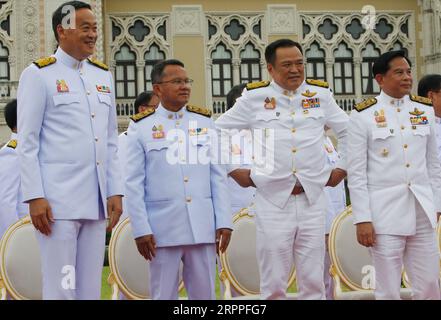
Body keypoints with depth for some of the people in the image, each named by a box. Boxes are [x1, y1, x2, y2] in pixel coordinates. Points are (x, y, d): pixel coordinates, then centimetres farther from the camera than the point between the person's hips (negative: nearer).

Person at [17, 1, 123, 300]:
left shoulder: (103, 75, 15)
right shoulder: (38, 75, -2)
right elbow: (27, 143, -5)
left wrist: (115, 192, 8)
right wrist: (35, 197, -12)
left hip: (96, 201, 6)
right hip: (58, 199, -5)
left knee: (91, 289, 9)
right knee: (60, 289, -3)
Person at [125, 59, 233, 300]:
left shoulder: (205, 122, 9)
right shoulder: (141, 127, 1)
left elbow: (218, 177, 8)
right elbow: (133, 184, -2)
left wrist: (224, 221, 1)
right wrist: (141, 230, -8)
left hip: (203, 228, 3)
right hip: (163, 230, -3)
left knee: (204, 295, 9)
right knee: (164, 295, 6)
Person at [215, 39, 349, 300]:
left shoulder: (321, 94, 8)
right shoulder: (254, 98, 3)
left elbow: (350, 131, 18)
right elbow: (219, 133, 10)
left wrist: (342, 169, 12)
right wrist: (236, 171, 6)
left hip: (313, 199, 2)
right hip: (273, 201, -1)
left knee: (314, 282, 5)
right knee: (274, 285, 3)